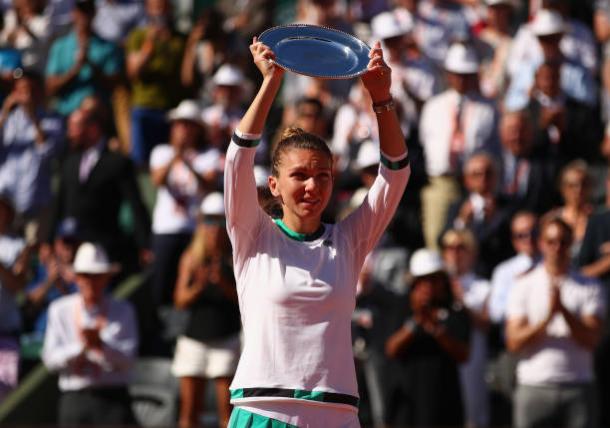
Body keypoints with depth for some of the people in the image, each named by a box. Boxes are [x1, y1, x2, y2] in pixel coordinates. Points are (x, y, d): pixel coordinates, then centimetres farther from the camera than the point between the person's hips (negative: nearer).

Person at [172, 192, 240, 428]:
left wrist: (224, 283, -20)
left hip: (226, 339, -2)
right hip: (194, 339, 2)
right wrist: (198, 286, -16)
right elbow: (181, 300, 3)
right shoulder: (191, 258, 7)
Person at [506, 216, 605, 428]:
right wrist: (548, 316, -15)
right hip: (534, 387, 0)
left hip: (578, 388, 0)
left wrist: (564, 311, -17)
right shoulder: (524, 286, 7)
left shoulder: (589, 288, 7)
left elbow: (591, 339, -4)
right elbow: (514, 342, -2)